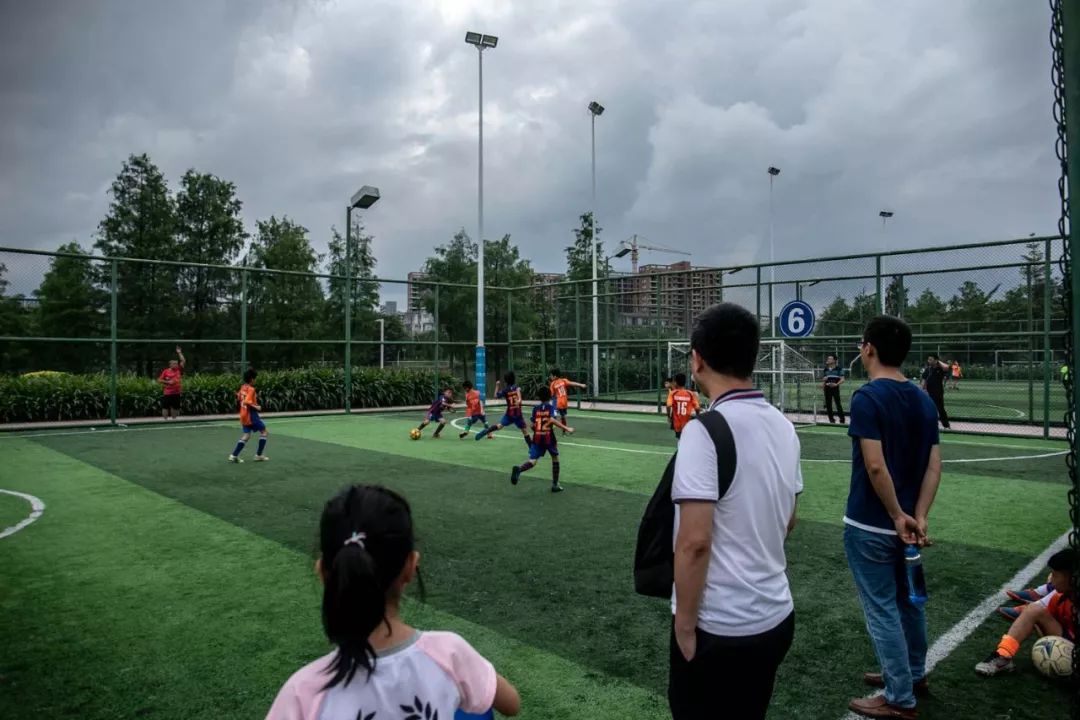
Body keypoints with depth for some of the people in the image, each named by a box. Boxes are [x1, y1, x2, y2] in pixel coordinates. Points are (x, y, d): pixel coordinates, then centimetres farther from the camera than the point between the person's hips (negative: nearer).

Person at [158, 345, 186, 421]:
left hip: (176, 393, 4)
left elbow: (183, 361, 0)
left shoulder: (178, 370, 5)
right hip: (167, 393, -4)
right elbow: (159, 380, -1)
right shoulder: (165, 371, -3)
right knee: (165, 407, 0)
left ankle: (174, 420, 20)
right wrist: (168, 382, -13)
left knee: (175, 407, 10)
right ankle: (165, 420, 7)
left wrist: (179, 353, -2)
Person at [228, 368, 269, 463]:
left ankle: (234, 456, 6)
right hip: (251, 415, -8)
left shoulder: (243, 387, 7)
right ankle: (259, 455, 6)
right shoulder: (251, 389, -19)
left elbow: (239, 397, 22)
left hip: (244, 415, 8)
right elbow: (247, 402, -28)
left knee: (246, 435, 14)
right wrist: (256, 407, -19)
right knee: (263, 432, 5)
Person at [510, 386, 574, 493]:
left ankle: (518, 469, -37)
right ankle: (555, 485, 20)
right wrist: (566, 428, -20)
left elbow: (533, 425, 10)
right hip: (549, 437, -2)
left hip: (537, 437, 2)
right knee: (555, 459, 19)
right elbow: (552, 420, -20)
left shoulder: (535, 409, 10)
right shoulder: (552, 408, -1)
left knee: (532, 461, -4)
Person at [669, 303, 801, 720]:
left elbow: (694, 541, -25)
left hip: (719, 627, -7)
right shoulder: (783, 426, 3)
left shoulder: (705, 431, -21)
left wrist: (685, 626, -14)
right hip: (776, 618, 7)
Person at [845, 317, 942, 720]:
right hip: (905, 520, 8)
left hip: (871, 525, -8)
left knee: (882, 609, 4)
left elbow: (876, 466, -25)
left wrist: (897, 515, -14)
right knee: (908, 600, 22)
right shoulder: (924, 400, 4)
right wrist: (918, 516, -4)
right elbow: (933, 467, 0)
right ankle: (913, 674, 39)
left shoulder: (867, 397, -19)